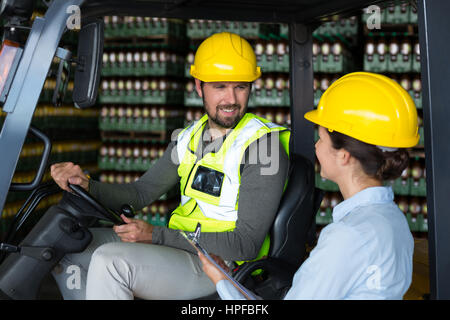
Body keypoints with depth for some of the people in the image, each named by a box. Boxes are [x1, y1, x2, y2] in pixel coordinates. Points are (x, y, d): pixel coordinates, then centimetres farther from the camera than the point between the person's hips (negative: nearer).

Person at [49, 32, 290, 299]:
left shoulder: (264, 146, -15)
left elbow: (246, 245, -20)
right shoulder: (189, 138, 9)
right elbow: (141, 193, 13)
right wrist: (87, 184, -7)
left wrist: (156, 235, -22)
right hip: (177, 245, 8)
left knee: (111, 259, -28)